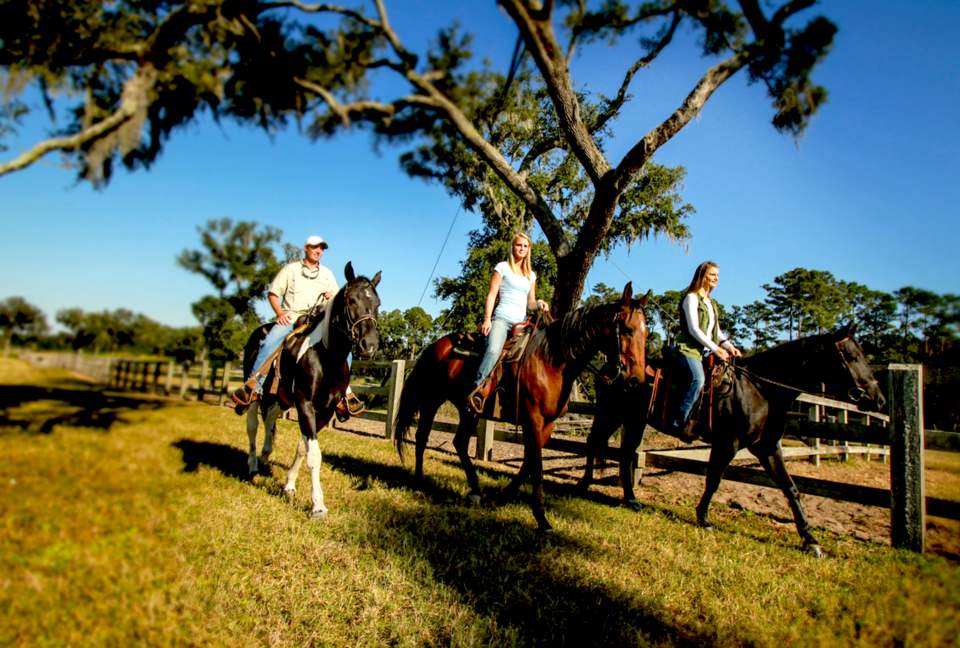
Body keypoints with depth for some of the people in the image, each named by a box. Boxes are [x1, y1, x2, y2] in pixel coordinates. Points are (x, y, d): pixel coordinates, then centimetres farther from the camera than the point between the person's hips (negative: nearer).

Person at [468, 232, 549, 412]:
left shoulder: (531, 275, 22)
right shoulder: (503, 267, 8)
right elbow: (492, 295, 0)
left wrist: (539, 303, -3)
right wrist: (487, 319, -11)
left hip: (521, 322, 6)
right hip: (502, 318, -6)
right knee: (493, 351, -31)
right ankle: (477, 389, -33)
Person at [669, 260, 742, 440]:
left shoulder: (710, 303, 21)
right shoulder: (692, 297, -4)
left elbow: (717, 330, 19)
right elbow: (693, 329, -13)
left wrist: (728, 346, 0)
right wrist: (716, 349, -16)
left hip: (704, 352, 9)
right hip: (688, 349, -9)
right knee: (698, 379, -31)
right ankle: (677, 423, -28)